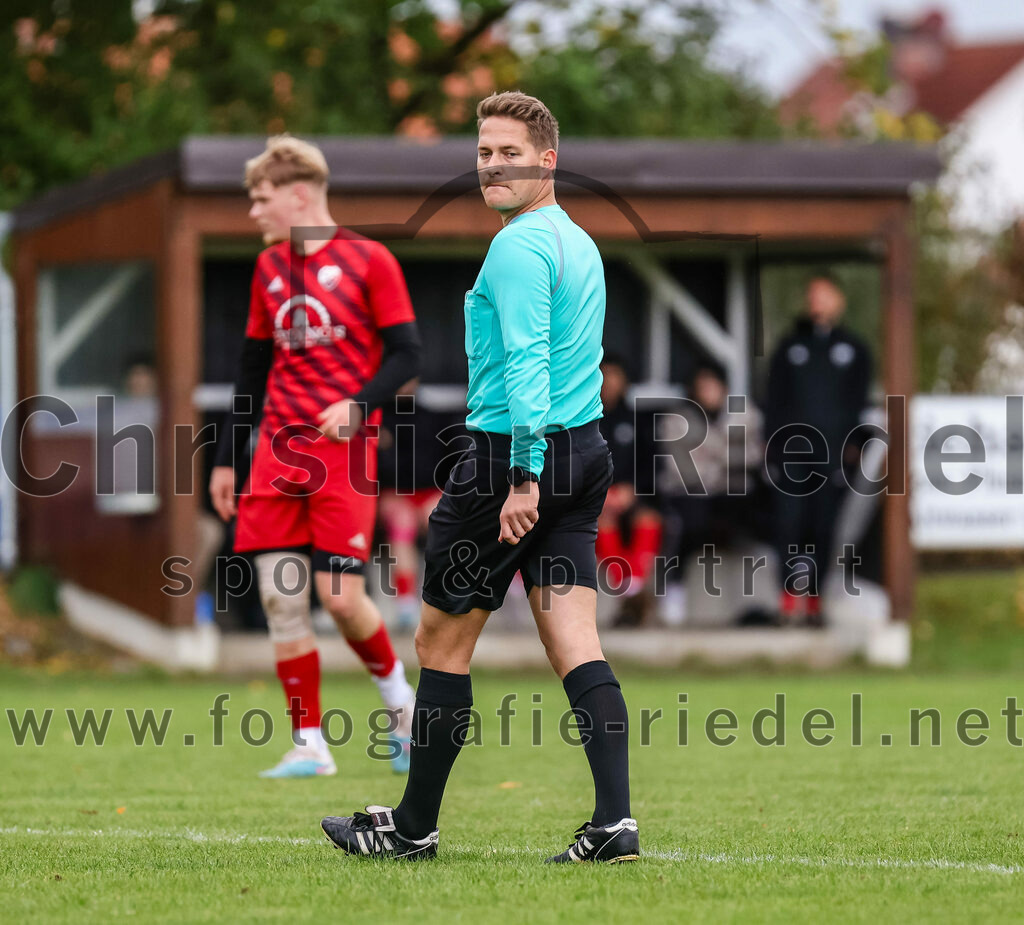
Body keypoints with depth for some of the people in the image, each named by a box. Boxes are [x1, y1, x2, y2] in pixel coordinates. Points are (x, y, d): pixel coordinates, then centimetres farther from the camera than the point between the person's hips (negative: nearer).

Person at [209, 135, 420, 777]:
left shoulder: (368, 261, -3)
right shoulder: (269, 269, 14)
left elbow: (406, 353, -5)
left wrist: (359, 404, -21)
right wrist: (227, 458, 19)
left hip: (344, 450, -5)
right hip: (279, 451, 5)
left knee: (340, 597, -11)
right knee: (281, 598, -3)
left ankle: (402, 703, 16)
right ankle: (310, 745, 3)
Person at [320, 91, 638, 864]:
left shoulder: (519, 247, -13)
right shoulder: (580, 243, 16)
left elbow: (527, 361, -22)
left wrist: (525, 474, -25)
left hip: (518, 450, -9)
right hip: (585, 451, 9)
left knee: (443, 638, 3)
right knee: (575, 644, 2)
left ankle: (414, 826, 11)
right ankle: (614, 821, -10)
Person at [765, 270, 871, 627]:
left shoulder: (853, 349, 12)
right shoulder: (790, 346, 13)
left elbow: (859, 402, 8)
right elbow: (774, 400, 10)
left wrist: (853, 443, -5)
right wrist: (772, 444, 0)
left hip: (832, 451, 0)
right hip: (792, 451, 0)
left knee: (823, 527, 2)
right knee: (789, 520, -13)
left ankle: (813, 598, 8)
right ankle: (792, 592, -11)